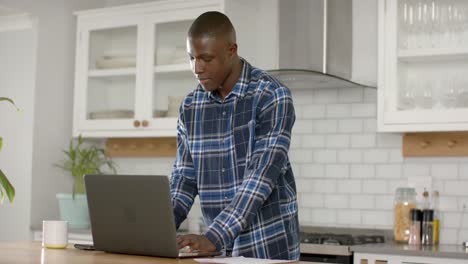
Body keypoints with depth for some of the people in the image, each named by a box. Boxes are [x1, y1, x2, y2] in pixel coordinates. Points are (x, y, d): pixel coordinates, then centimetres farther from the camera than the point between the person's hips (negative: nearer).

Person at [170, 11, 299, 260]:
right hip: (222, 248, 5)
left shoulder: (271, 96, -14)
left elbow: (261, 177, -21)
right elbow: (184, 177, 6)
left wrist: (213, 238, -28)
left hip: (269, 246, -5)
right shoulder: (190, 106, 4)